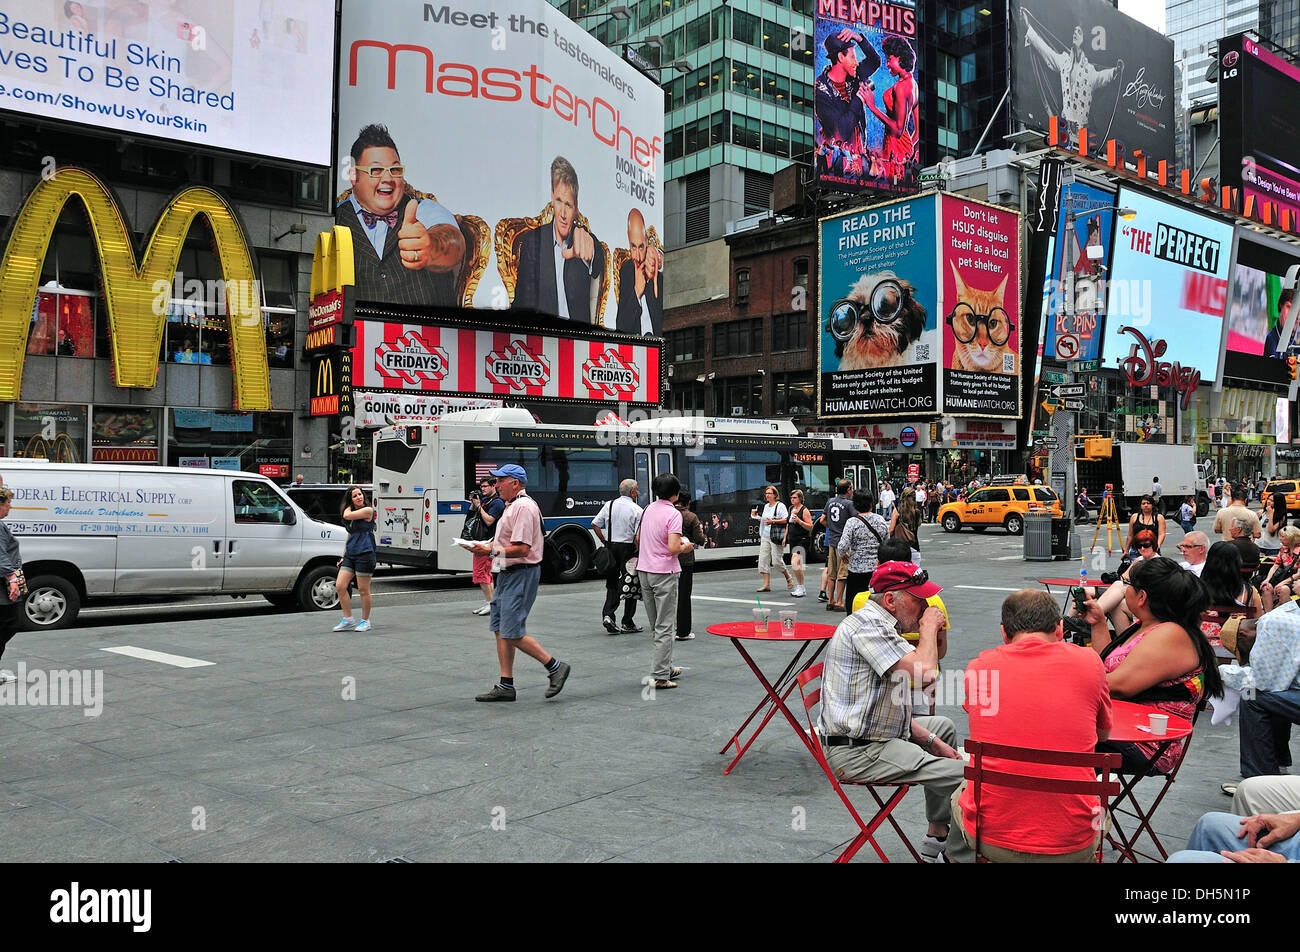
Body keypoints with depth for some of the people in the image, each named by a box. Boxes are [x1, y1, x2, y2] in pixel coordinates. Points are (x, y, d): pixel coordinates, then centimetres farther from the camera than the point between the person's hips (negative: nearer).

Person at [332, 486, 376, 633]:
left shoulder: (367, 510, -5)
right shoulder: (352, 513, 17)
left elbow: (347, 516, -16)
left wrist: (349, 506, 4)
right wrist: (343, 556, 22)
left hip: (364, 554, -7)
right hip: (350, 555, 7)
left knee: (363, 590, -1)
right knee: (339, 586, -1)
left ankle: (365, 621, 14)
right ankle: (348, 621, 8)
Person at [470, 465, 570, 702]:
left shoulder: (523, 507, -17)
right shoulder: (511, 506, 17)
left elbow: (522, 549, -23)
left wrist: (491, 551, -21)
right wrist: (487, 546, 11)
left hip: (521, 574, -11)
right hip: (507, 574, 11)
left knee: (513, 633, -10)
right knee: (500, 629, 9)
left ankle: (555, 666, 2)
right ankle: (505, 685, 13)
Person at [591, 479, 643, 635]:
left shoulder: (609, 505, 4)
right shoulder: (637, 510, -10)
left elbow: (594, 524, 4)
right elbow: (638, 537, -17)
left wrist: (605, 541, 12)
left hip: (611, 547, 4)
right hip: (628, 548, -4)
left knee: (612, 583, 14)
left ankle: (607, 614, -5)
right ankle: (628, 623, 14)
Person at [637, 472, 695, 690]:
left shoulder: (648, 509, 7)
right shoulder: (673, 514, -15)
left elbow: (638, 538, 18)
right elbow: (673, 548, -22)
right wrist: (685, 547, -3)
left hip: (644, 571, 7)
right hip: (664, 574, -7)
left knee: (656, 625, 16)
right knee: (665, 627, -2)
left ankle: (666, 667, 27)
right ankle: (660, 677, -3)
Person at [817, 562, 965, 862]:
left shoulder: (879, 626, 17)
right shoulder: (867, 624, -18)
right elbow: (923, 672, -29)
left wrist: (932, 742, 13)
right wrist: (929, 628, -11)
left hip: (879, 736, 11)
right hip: (858, 753, -11)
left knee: (944, 726, 30)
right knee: (965, 775, -17)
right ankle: (937, 845, 6)